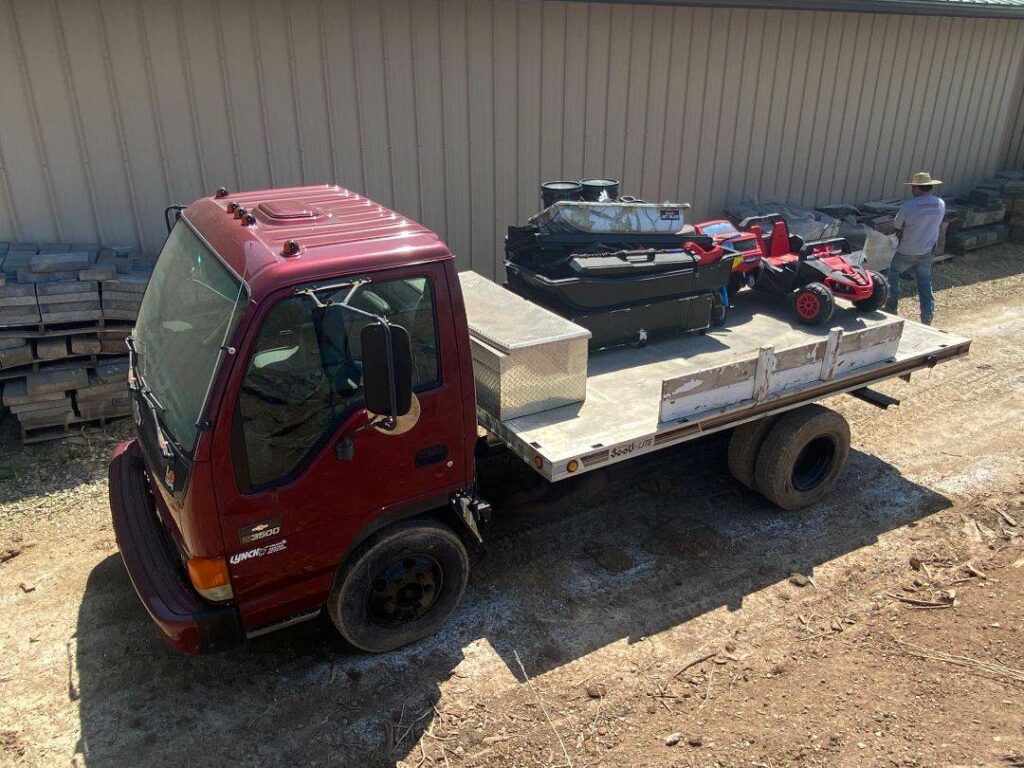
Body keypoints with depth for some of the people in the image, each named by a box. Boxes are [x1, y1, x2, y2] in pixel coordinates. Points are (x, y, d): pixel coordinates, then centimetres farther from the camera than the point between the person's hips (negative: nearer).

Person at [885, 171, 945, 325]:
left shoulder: (908, 206, -19)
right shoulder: (941, 204, -4)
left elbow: (898, 228, -7)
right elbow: (937, 224, 9)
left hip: (906, 252, -4)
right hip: (927, 252, 4)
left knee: (893, 273, 20)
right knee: (925, 282, 13)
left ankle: (892, 307, 23)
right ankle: (927, 317, 12)